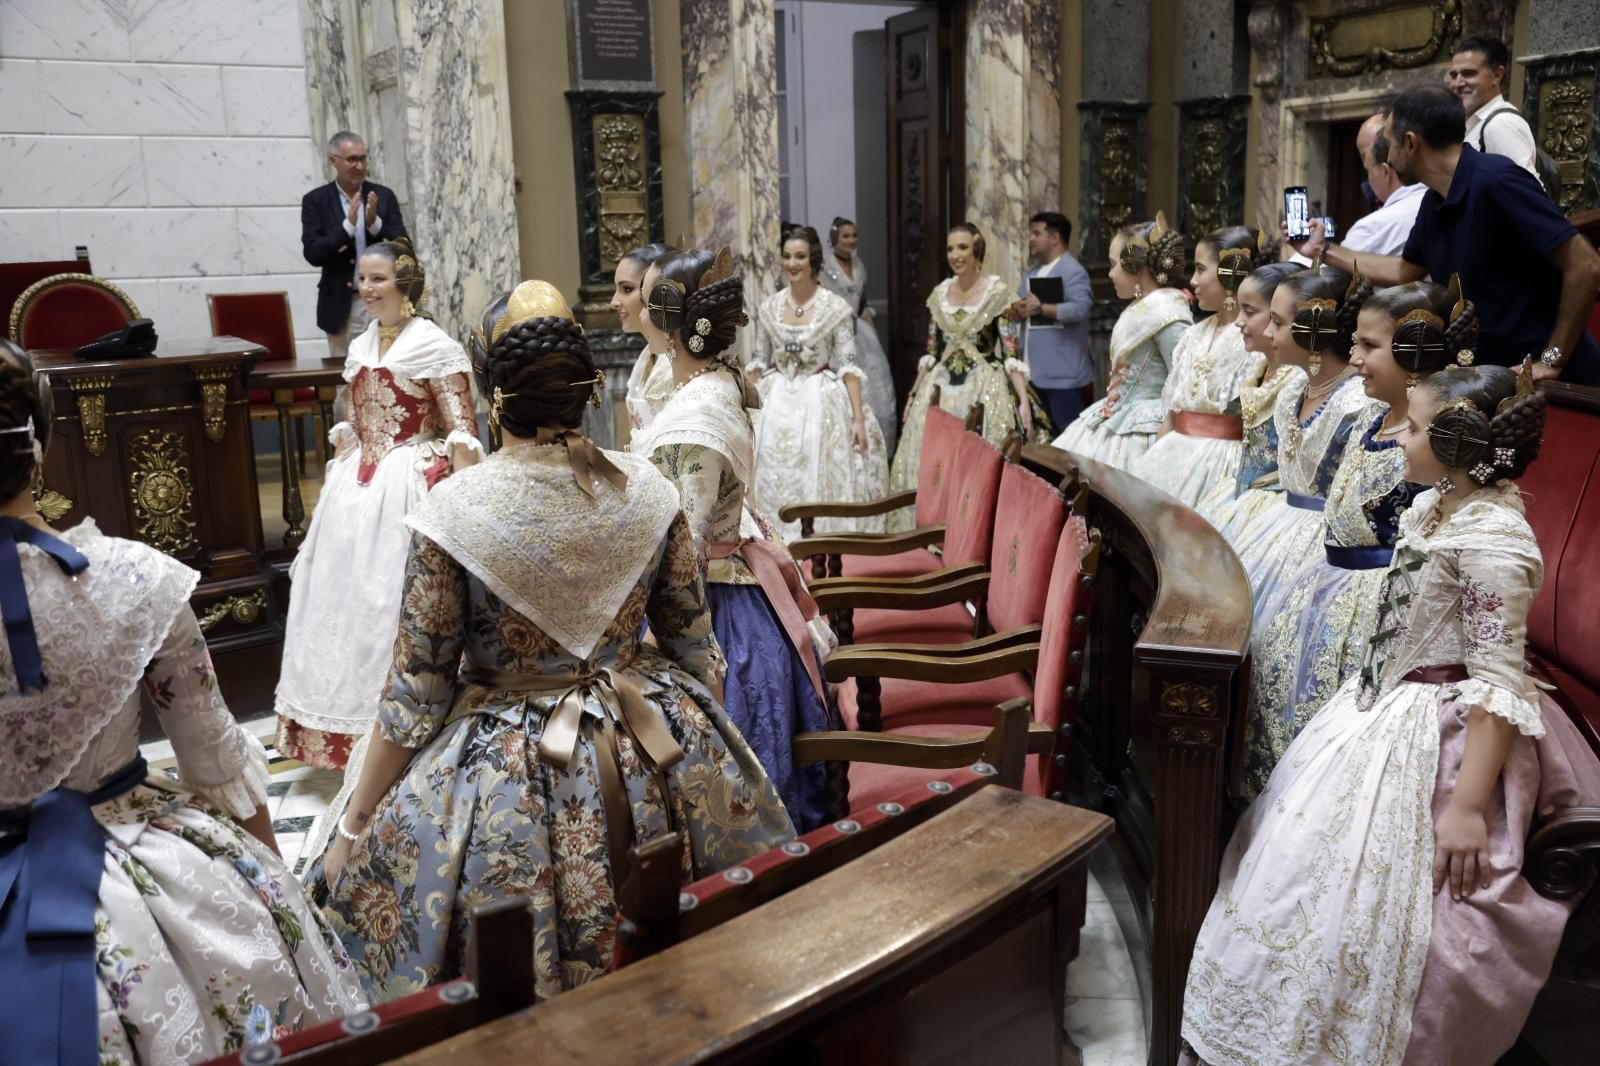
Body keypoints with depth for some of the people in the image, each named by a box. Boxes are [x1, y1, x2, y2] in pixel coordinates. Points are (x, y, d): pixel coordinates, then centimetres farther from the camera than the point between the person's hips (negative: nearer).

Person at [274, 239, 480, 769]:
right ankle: (350, 722, 28)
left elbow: (462, 432, -13)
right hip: (356, 486, 7)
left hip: (410, 487, -7)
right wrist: (333, 486, 14)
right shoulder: (360, 347, 13)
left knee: (396, 601, -3)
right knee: (345, 596, 12)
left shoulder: (435, 346, -9)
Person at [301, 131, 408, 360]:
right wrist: (348, 225, -21)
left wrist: (375, 222, -18)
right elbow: (312, 254, -9)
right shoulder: (315, 200, 0)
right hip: (341, 305, -1)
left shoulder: (383, 196, 4)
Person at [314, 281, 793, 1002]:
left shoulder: (452, 512, -17)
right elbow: (695, 646, 2)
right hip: (660, 761, 4)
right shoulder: (647, 489, -7)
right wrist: (708, 748, 20)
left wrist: (353, 828, 2)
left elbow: (416, 696, -11)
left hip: (507, 782, -3)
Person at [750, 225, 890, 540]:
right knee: (775, 483, 3)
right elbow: (759, 363, 11)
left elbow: (848, 366, -9)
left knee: (821, 480, -4)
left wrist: (859, 418, -14)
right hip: (778, 404, 3)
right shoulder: (768, 307, 4)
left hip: (822, 403, -3)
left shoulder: (836, 309, -6)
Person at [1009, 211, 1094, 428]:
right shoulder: (1032, 272, 18)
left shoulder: (1073, 271, -10)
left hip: (1062, 373, -9)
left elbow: (1080, 308, -24)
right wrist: (1016, 311, -6)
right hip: (1034, 372, 9)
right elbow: (1017, 308, 17)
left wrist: (1042, 308, -22)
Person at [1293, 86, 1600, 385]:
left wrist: (1551, 362, -21)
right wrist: (1324, 249, 19)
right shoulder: (1434, 202, 5)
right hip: (1492, 375, 8)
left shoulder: (1496, 180, -22)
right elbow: (1405, 272, 22)